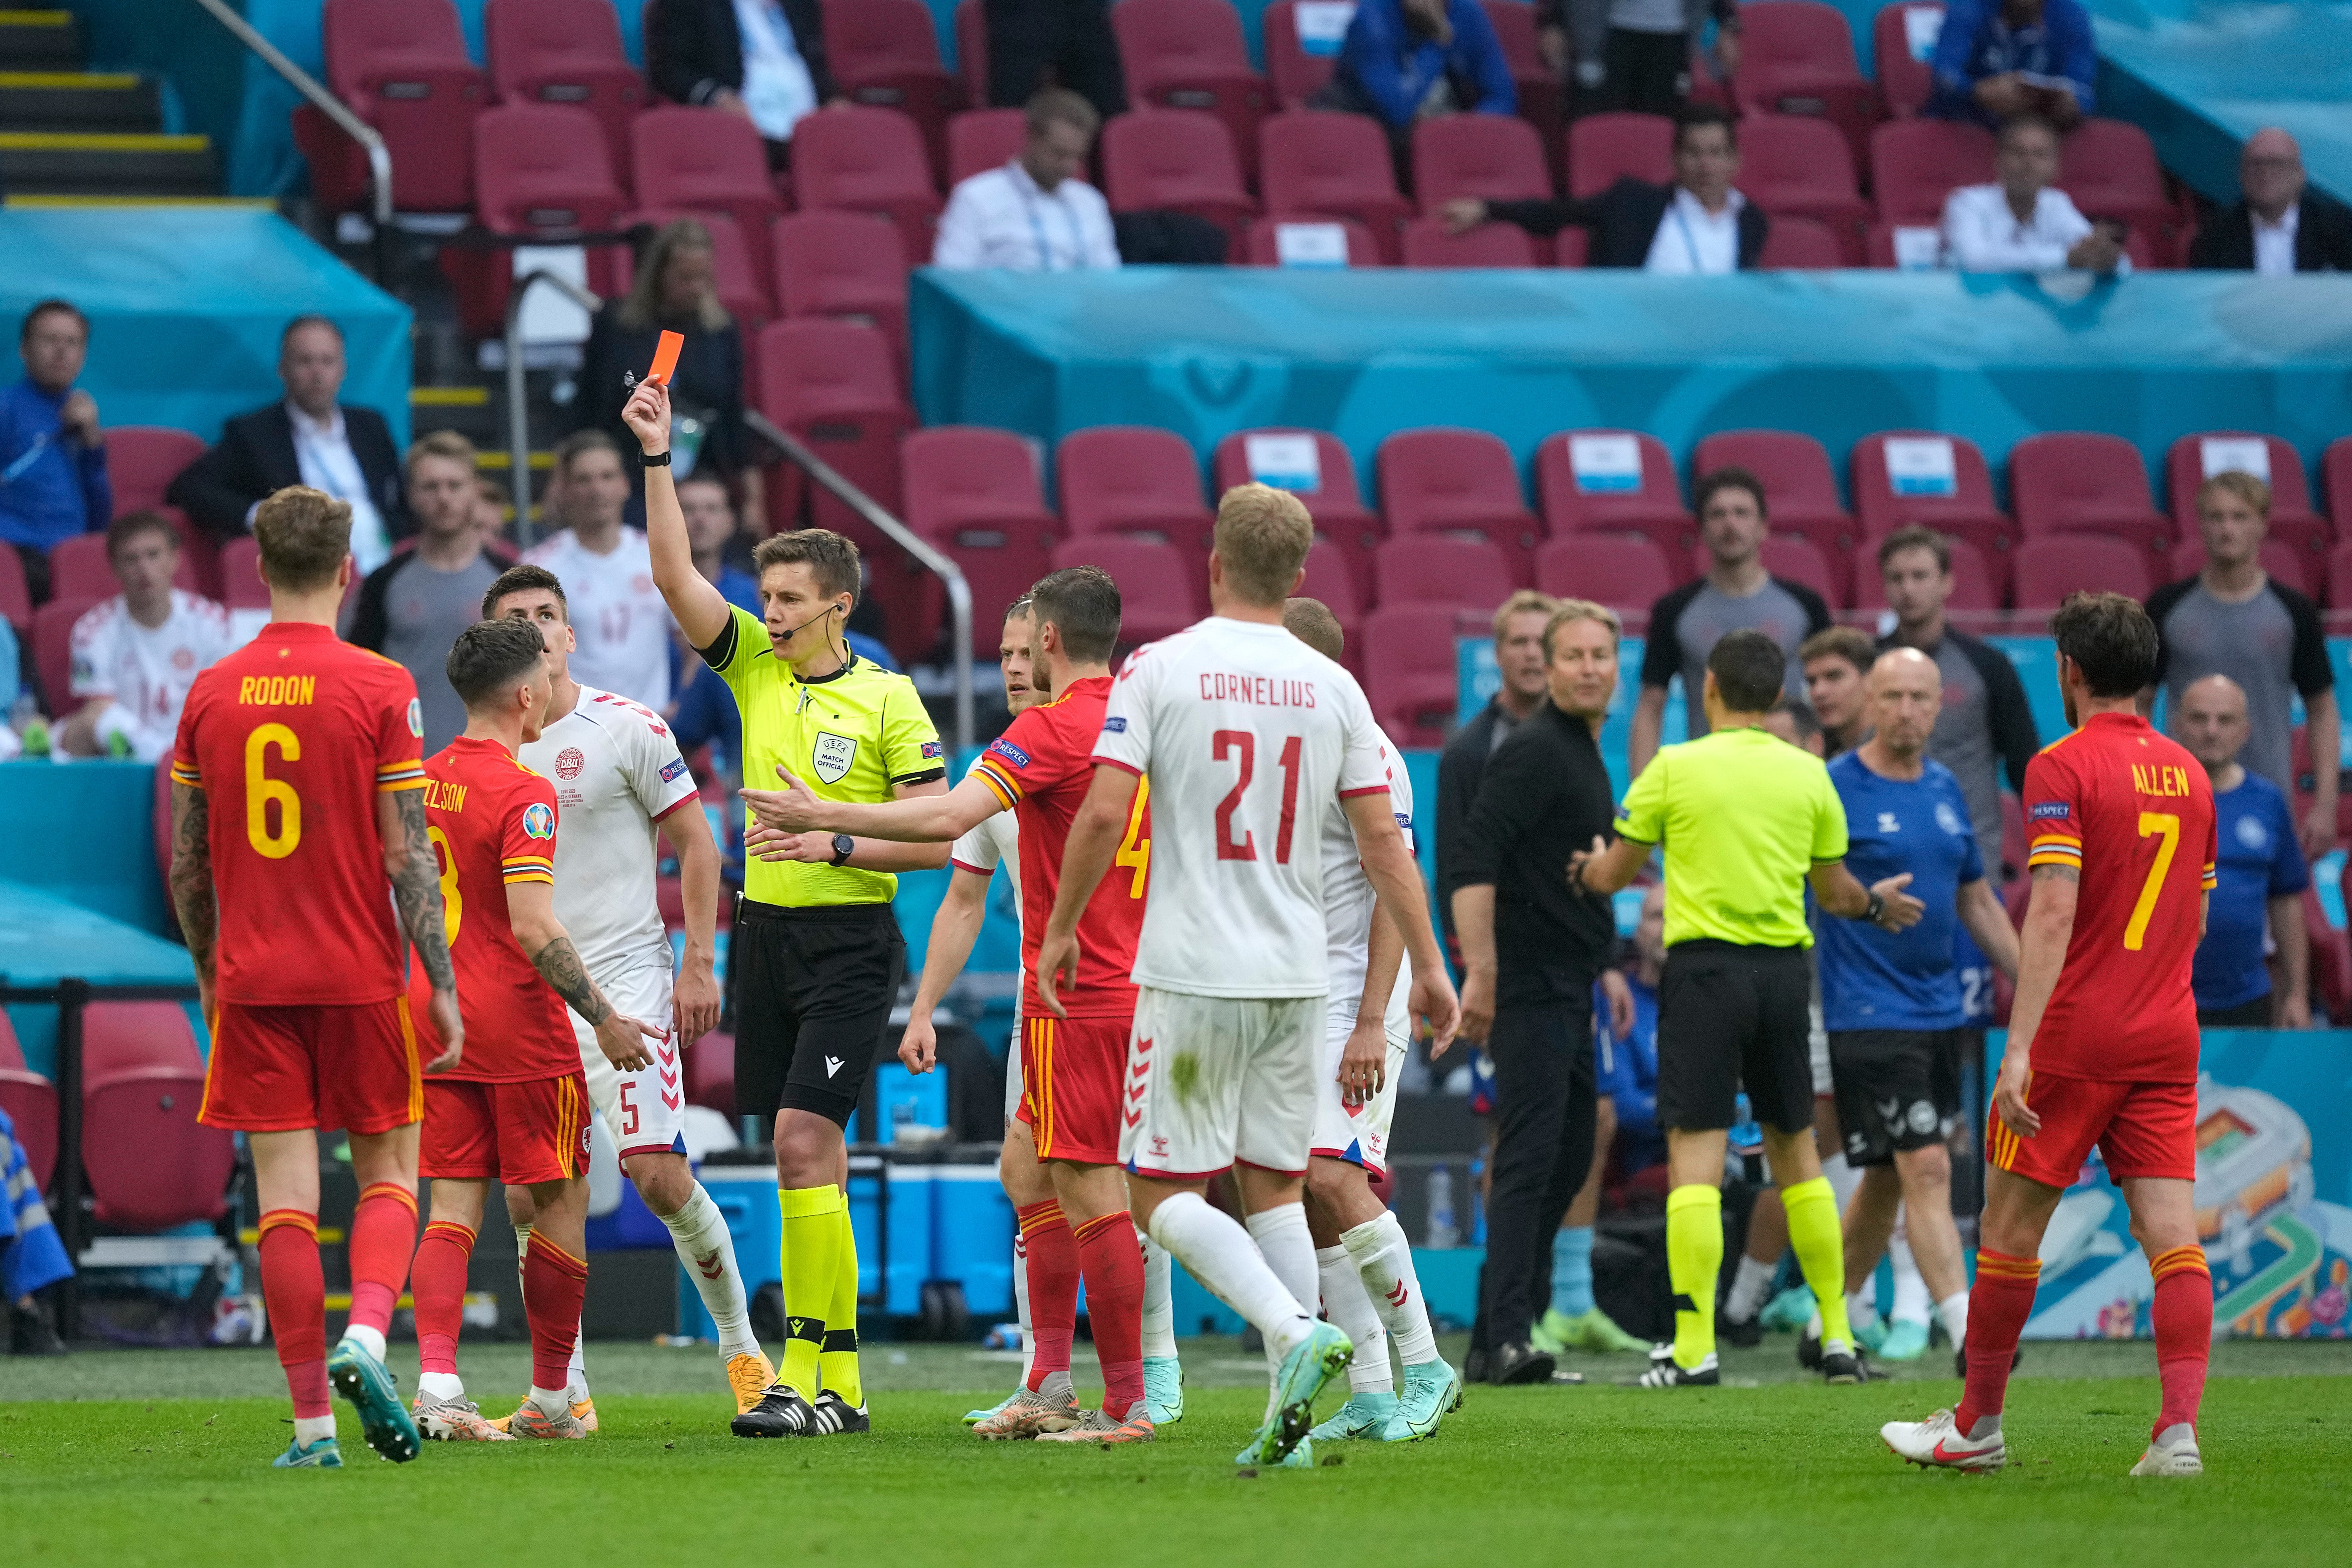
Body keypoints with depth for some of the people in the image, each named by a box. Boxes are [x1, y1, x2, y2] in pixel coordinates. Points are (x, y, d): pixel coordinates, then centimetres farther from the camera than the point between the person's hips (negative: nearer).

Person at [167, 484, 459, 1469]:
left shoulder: (209, 694, 3)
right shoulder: (379, 688, -7)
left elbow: (186, 864, 7)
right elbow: (408, 856, -10)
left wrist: (208, 973, 21)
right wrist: (442, 985, -5)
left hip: (253, 981, 2)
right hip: (363, 974, -2)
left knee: (285, 1196, 2)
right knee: (387, 1172, 11)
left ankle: (312, 1423, -1)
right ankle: (365, 1338, -15)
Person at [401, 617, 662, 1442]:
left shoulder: (423, 780, 8)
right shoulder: (523, 793, -15)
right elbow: (533, 926, -21)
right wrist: (603, 1018, -16)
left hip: (439, 1023, 6)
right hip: (520, 1030, -6)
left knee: (453, 1205, 3)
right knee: (559, 1203, 7)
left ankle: (436, 1383, -13)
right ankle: (551, 1397, 12)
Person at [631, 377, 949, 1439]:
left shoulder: (887, 700, -5)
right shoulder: (753, 666, 8)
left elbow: (934, 839, -5)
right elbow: (674, 573, -1)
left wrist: (838, 844, -17)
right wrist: (657, 457, -8)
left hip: (850, 943, -5)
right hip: (764, 935, 5)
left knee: (805, 1140, -15)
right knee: (808, 1158, 6)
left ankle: (806, 1377, -15)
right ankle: (839, 1381, 10)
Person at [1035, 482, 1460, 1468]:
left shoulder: (1159, 670, -5)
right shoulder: (1332, 687, 5)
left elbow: (1104, 813, -11)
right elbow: (1381, 841, 5)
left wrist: (1060, 930, 2)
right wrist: (1428, 966, 12)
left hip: (1194, 975, -4)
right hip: (1297, 973, 4)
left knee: (1162, 1192, 0)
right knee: (1273, 1186, 11)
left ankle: (1295, 1331, -22)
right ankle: (1289, 1419, 4)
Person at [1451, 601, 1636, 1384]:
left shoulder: (1585, 756, 18)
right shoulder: (1533, 752, -12)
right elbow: (1474, 864, -21)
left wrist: (1605, 966, 29)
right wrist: (1481, 974, -26)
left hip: (1569, 990, 10)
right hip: (1528, 989, -10)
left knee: (1569, 1158, 13)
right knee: (1530, 1160, -14)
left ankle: (1508, 1330, 18)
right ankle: (1508, 1340, -18)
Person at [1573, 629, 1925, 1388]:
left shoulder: (1674, 768, -3)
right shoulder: (1807, 775, 7)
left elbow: (1615, 873, 6)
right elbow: (1836, 893, 16)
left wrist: (1588, 868, 30)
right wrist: (1878, 904, 38)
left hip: (1706, 968, -4)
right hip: (1784, 970, 4)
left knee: (1696, 1153, -6)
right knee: (1796, 1150, 15)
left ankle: (1694, 1347, -14)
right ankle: (1837, 1334, 16)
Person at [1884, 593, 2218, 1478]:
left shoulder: (2063, 768, -10)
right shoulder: (2188, 774, 10)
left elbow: (2054, 912, -19)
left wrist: (2019, 1049, -22)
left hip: (2075, 1039, -5)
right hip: (2168, 1037, 5)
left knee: (2010, 1228, 8)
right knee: (2171, 1233, -2)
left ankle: (1977, 1427, 18)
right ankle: (2180, 1429, -16)